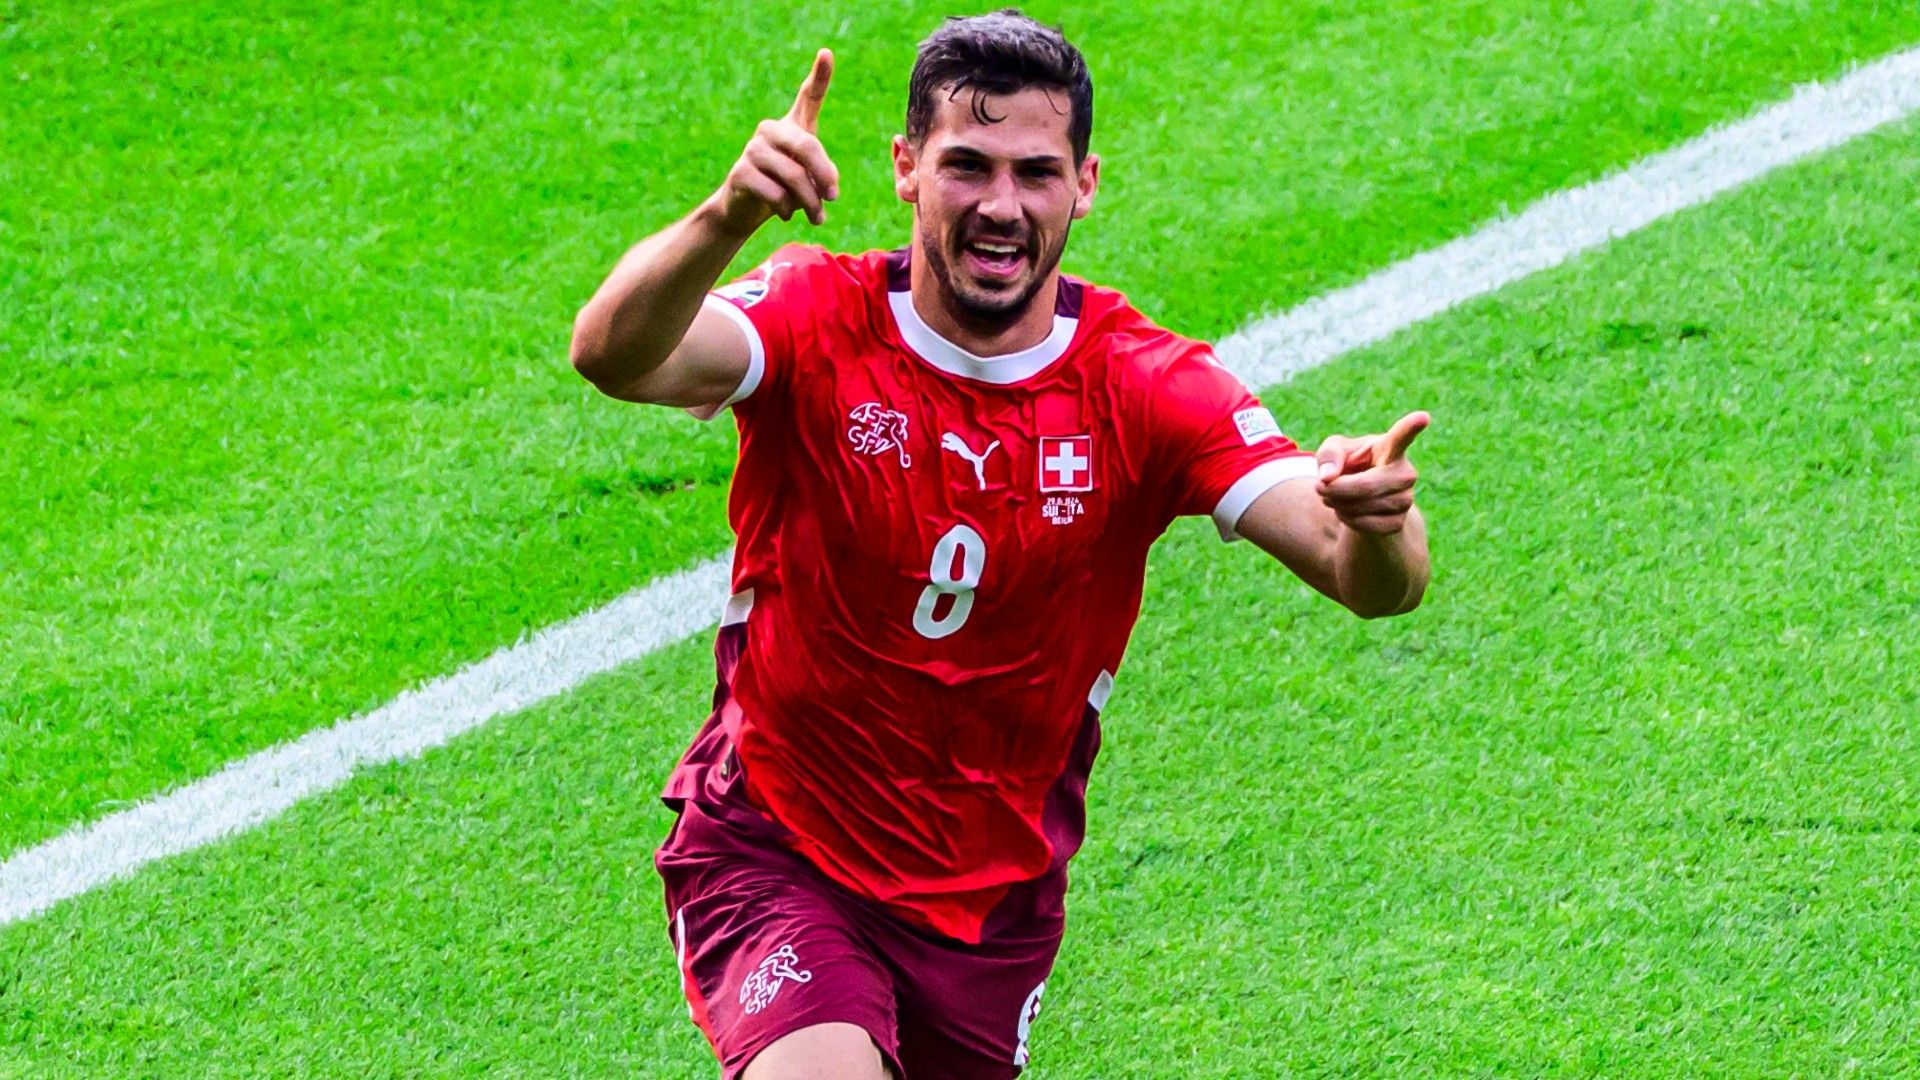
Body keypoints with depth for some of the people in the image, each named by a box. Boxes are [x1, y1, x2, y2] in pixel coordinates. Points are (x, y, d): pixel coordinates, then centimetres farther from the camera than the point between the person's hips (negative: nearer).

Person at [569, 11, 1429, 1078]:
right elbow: (613, 354, -33)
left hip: (995, 903, 4)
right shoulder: (822, 323, -13)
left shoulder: (1144, 387, -8)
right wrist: (724, 218, -54)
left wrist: (1375, 524, -44)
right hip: (772, 858, -4)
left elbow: (1375, 582, -18)